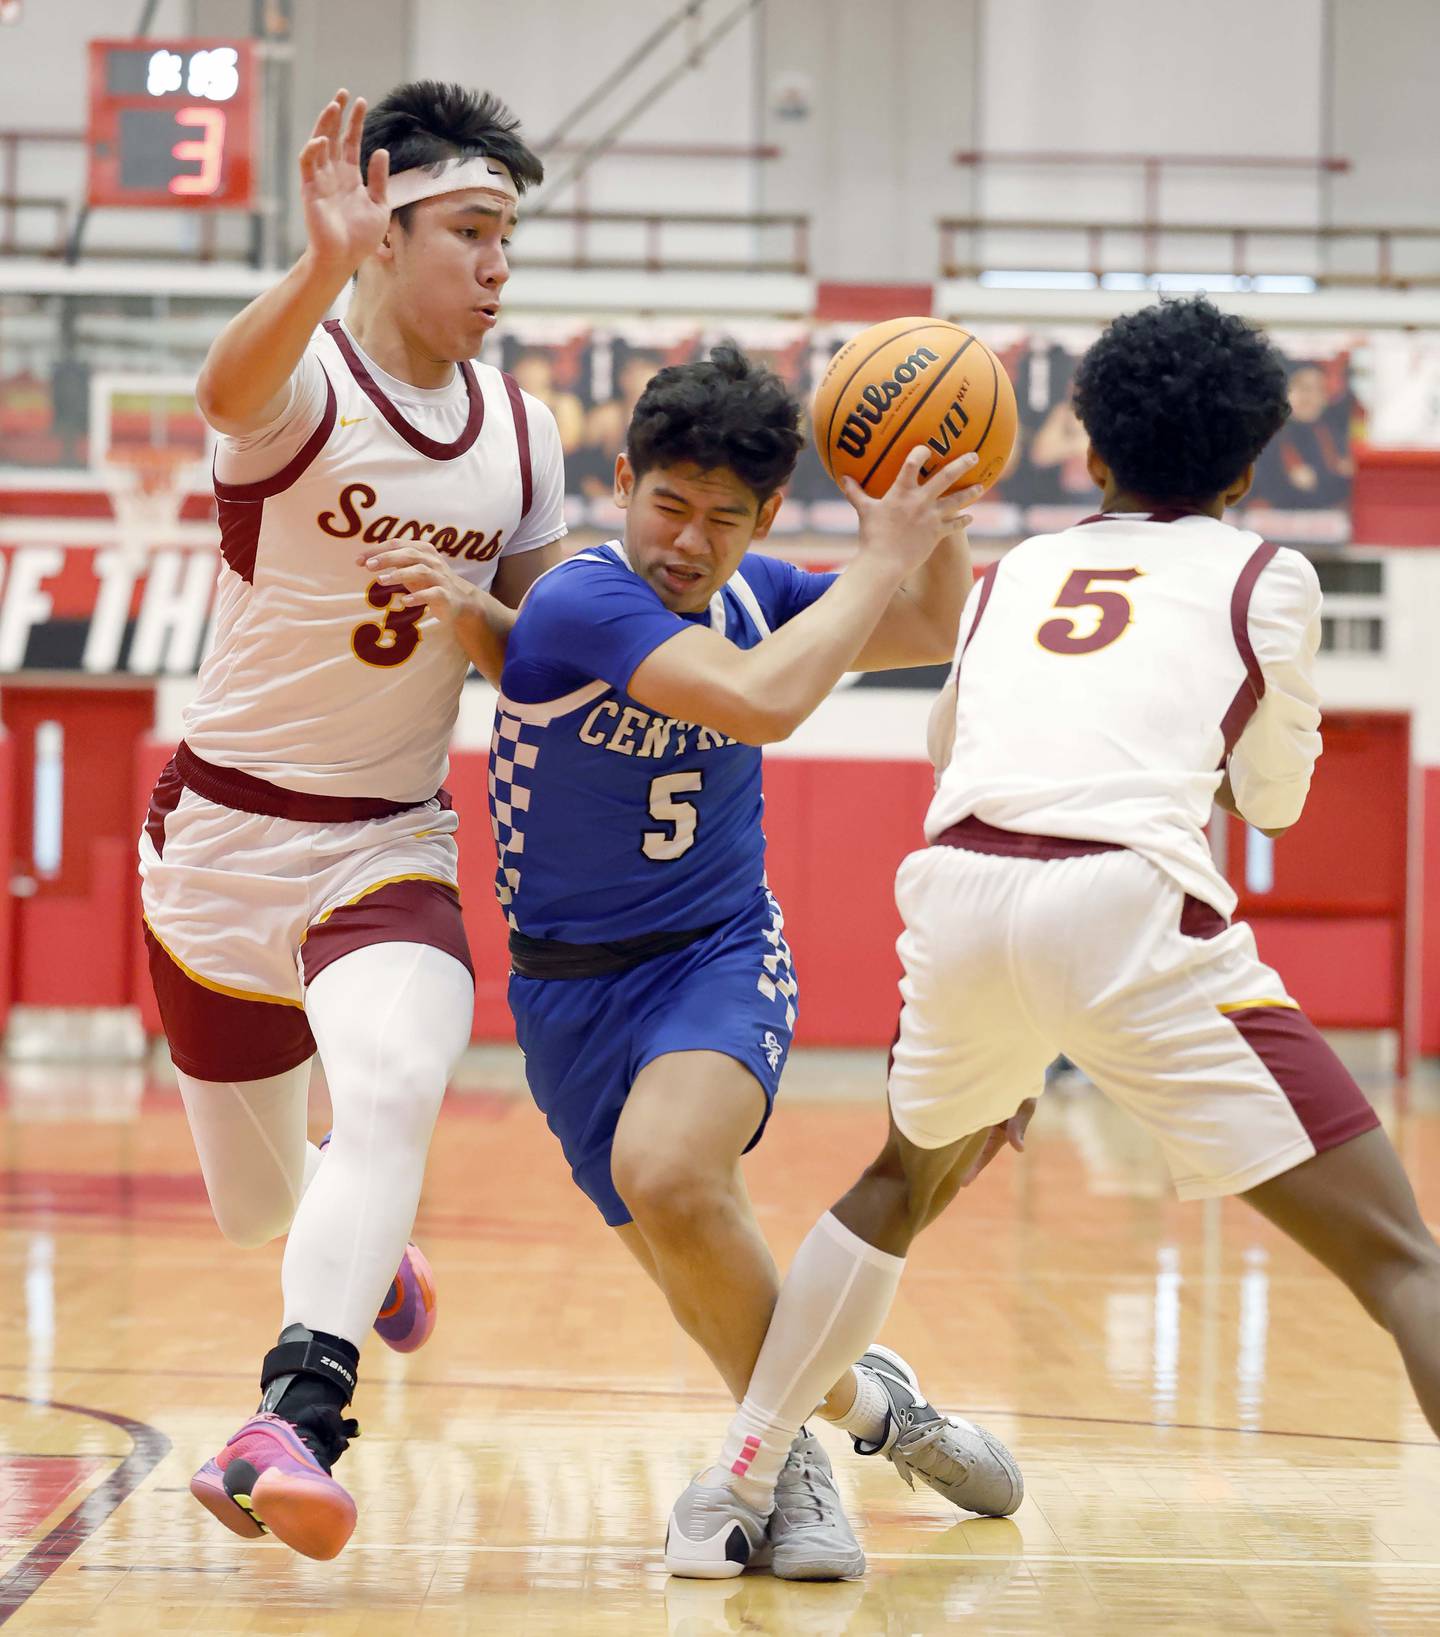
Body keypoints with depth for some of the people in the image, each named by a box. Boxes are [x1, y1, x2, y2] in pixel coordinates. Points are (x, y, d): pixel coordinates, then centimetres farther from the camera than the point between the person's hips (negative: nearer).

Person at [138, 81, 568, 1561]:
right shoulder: (303, 381, -16)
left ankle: (293, 1423, -34)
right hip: (228, 833, -2)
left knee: (394, 1093, -29)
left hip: (393, 844, 2)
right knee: (256, 1210, 12)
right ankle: (363, 1240, 47)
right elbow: (231, 391, -42)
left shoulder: (522, 436, 1)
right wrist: (324, 266, -61)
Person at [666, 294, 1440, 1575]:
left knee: (903, 1184, 34)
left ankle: (738, 1481, 36)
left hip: (959, 888, 4)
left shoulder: (1015, 573, 28)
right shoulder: (1263, 576, 17)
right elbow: (1274, 799, 27)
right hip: (1125, 901, -4)